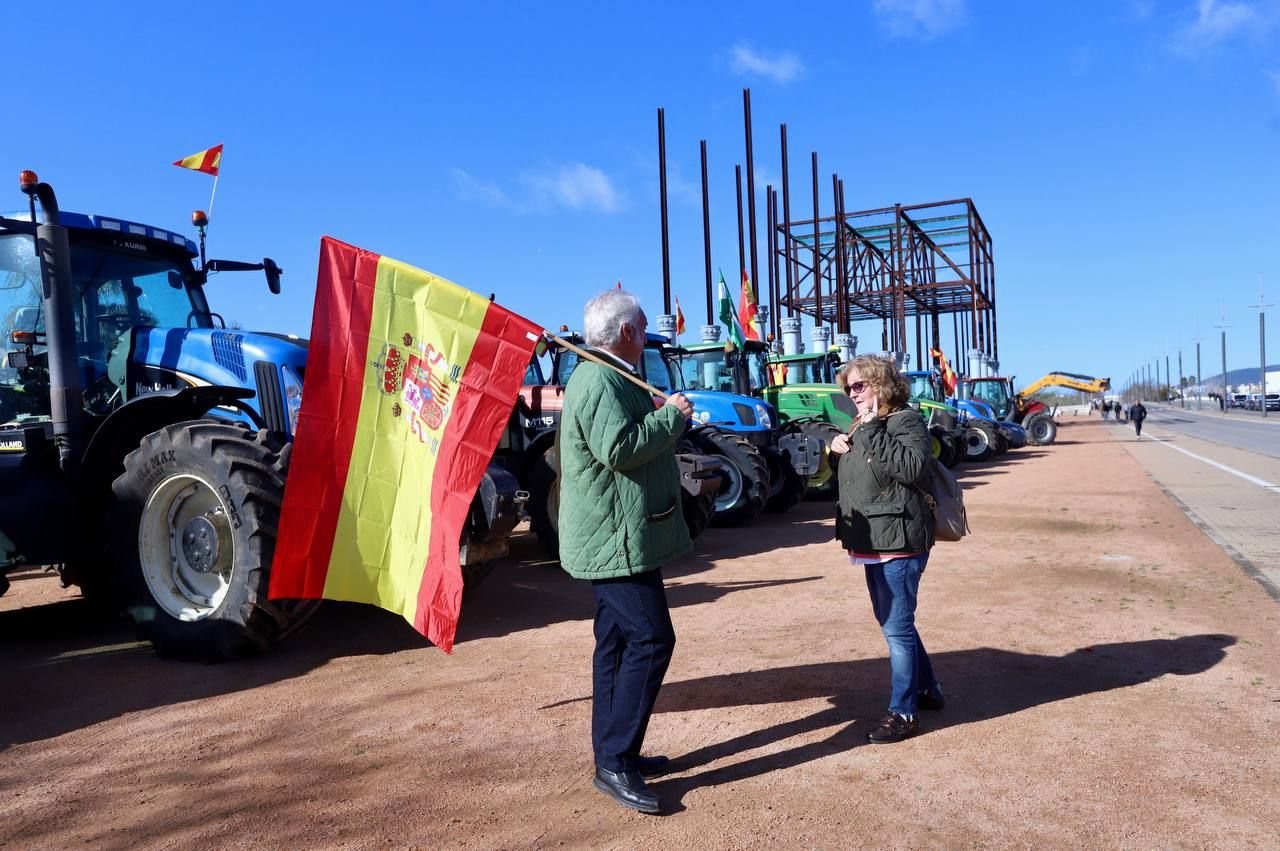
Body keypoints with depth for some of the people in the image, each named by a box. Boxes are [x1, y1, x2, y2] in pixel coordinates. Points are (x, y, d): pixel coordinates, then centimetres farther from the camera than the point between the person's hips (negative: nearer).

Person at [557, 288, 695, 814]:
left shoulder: (608, 378, 18)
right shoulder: (599, 381, -17)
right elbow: (618, 448, -28)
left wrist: (665, 415, 14)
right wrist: (672, 416, -17)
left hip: (614, 539, 11)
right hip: (617, 539, -11)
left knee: (618, 642, 14)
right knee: (651, 639, -9)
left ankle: (613, 754, 23)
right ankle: (615, 764, -2)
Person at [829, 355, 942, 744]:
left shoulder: (906, 420, -11)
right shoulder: (862, 426, 15)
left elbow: (913, 468, -27)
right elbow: (851, 478, 25)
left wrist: (873, 431, -24)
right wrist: (837, 448, 5)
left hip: (898, 542, -10)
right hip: (873, 542, 10)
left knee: (897, 627, -3)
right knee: (892, 622, 19)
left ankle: (903, 712, 9)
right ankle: (927, 689, 35)